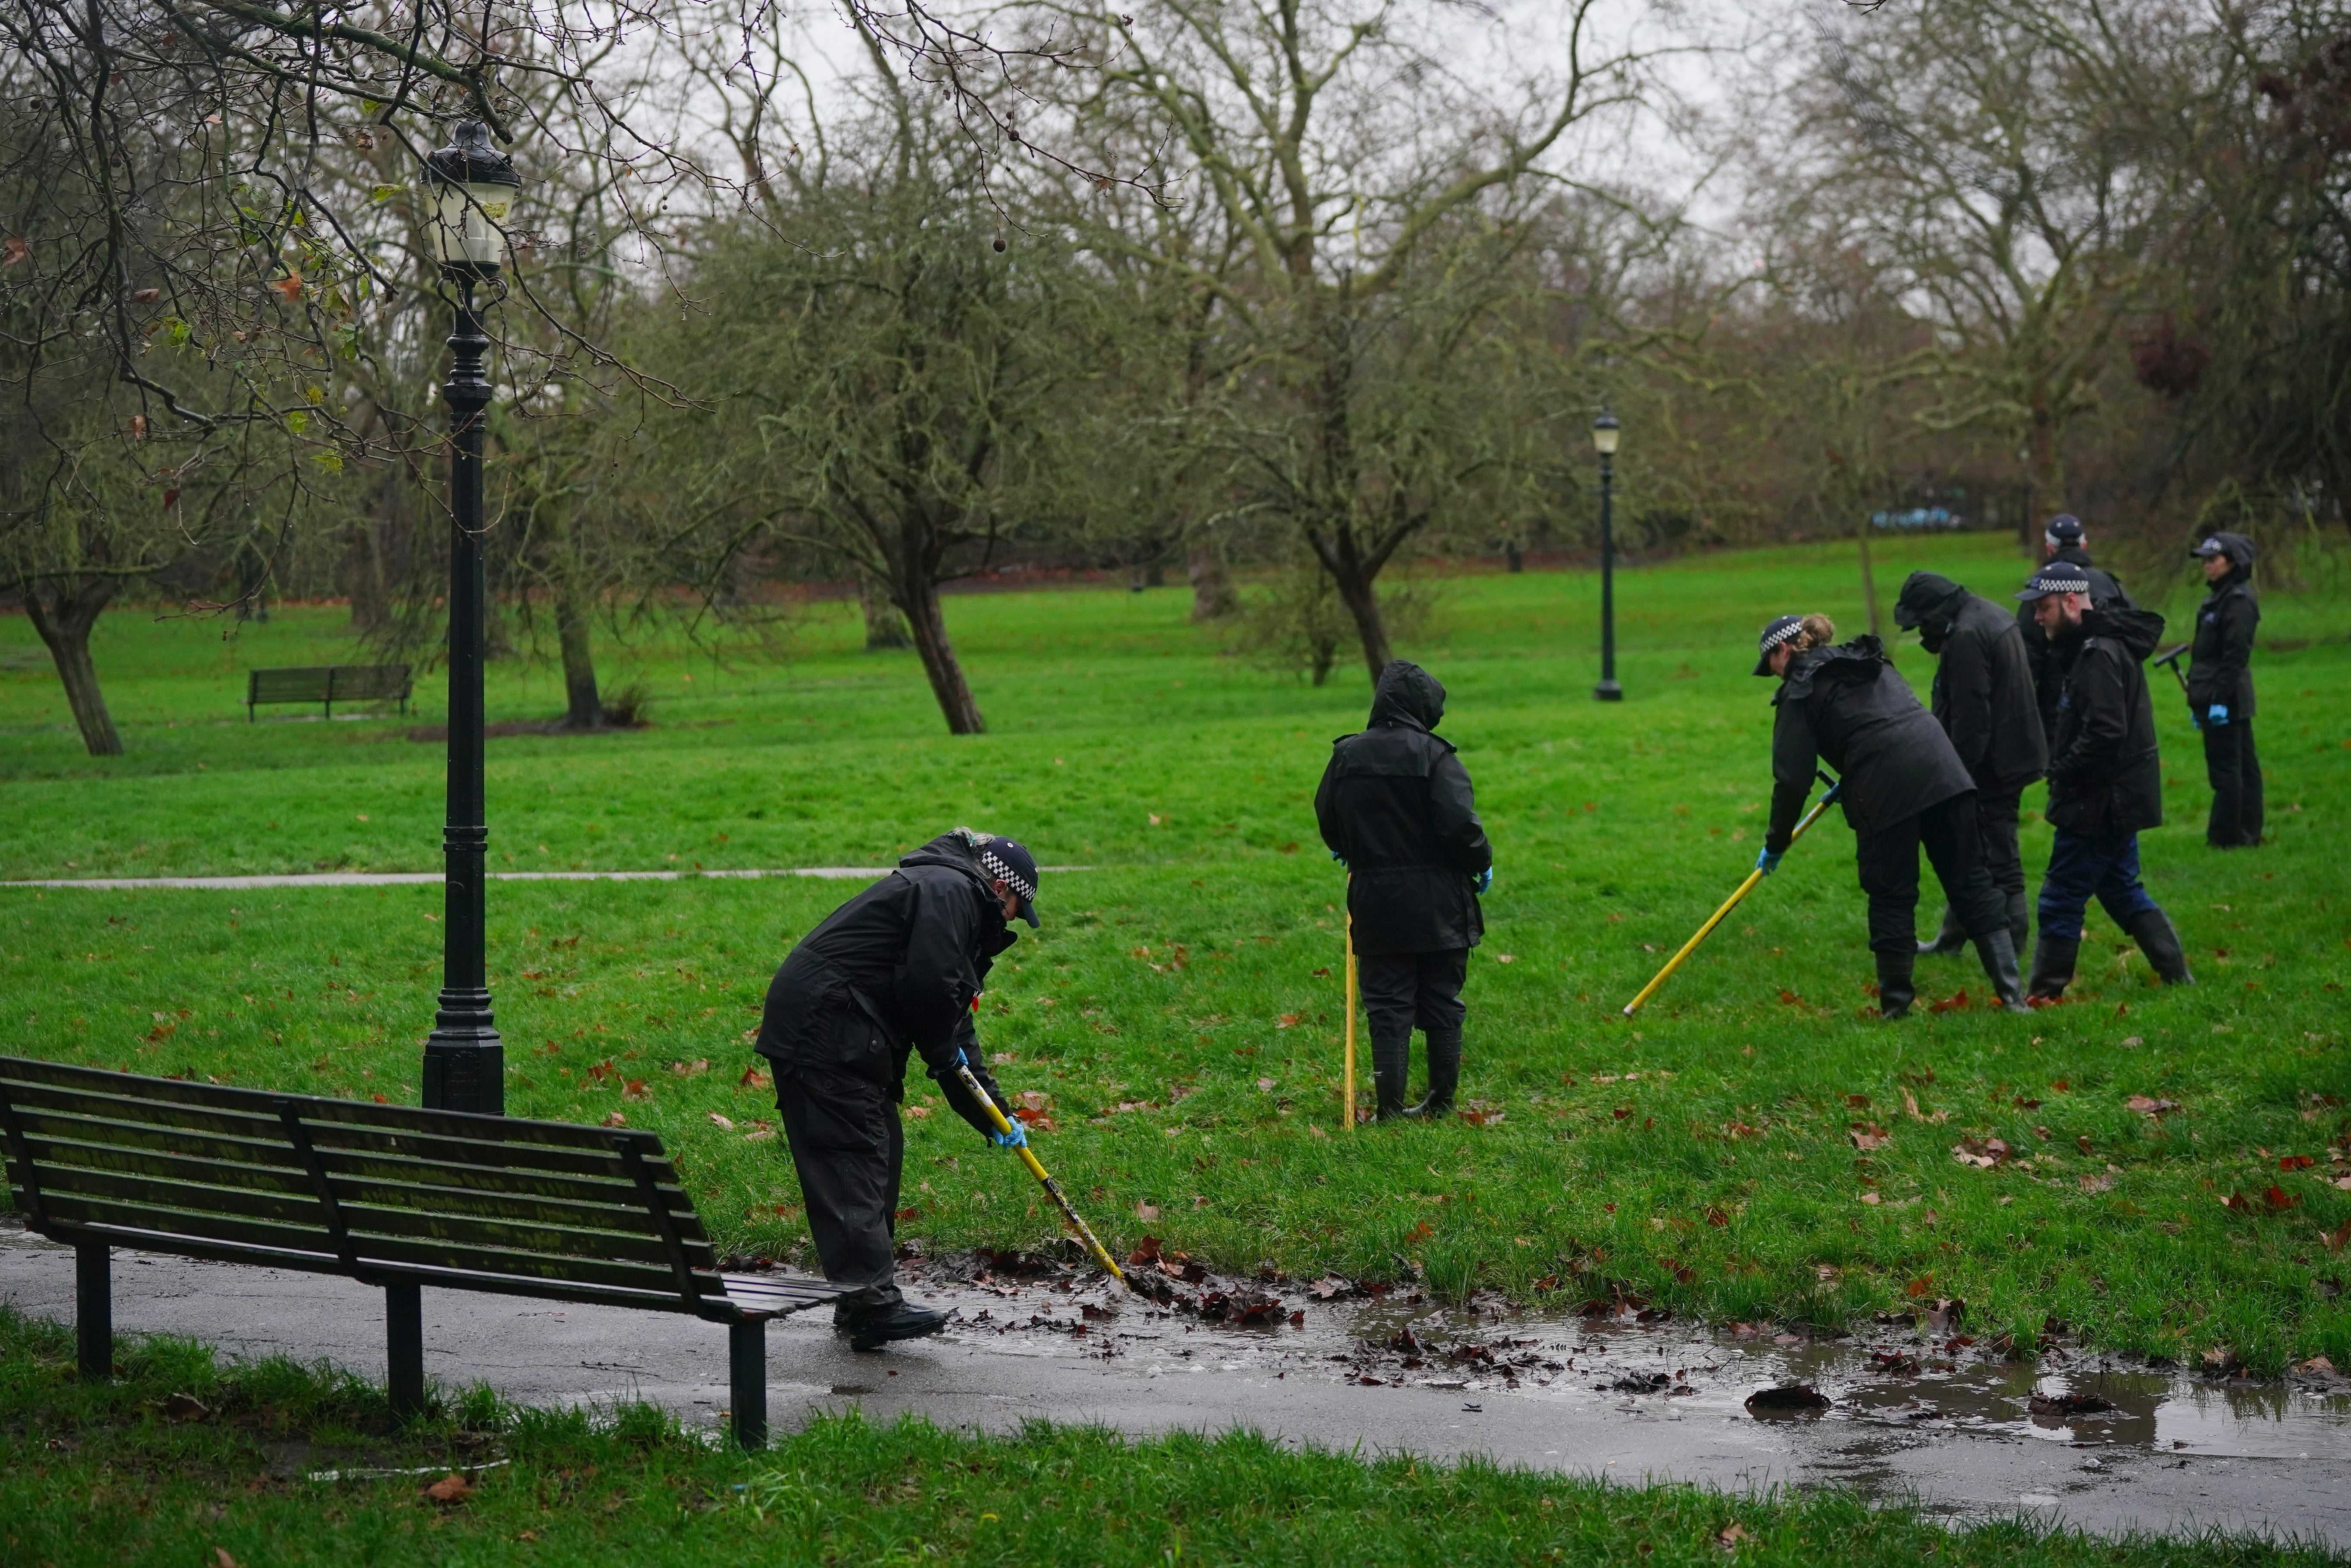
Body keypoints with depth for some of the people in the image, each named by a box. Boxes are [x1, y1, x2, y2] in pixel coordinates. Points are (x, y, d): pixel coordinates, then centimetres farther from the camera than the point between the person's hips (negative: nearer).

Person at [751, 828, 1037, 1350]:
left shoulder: (954, 899, 26)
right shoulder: (949, 891, -7)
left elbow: (952, 1028, 26)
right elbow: (927, 984, -21)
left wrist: (993, 1117, 21)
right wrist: (943, 1054, -3)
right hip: (823, 1029, -11)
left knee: (880, 1156, 13)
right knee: (852, 1161, -12)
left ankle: (863, 1302, 17)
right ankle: (872, 1304, -14)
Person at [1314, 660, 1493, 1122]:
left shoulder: (1347, 755, 2)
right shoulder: (1433, 756, -11)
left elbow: (1327, 817, 13)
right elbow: (1459, 823, -18)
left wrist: (1348, 851, 34)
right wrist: (1482, 863, 2)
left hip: (1375, 902, 2)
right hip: (1437, 905, -2)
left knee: (1388, 1006, 5)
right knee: (1443, 1004, 11)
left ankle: (1391, 1106, -1)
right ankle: (1442, 1101, 17)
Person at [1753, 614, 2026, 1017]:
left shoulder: (1801, 692, 4)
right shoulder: (1868, 662, 26)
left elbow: (1793, 778, 0)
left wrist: (1776, 843, 11)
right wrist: (1850, 781, 40)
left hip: (1886, 790, -6)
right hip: (1943, 770, 6)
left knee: (1891, 896, 5)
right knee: (1971, 881, 7)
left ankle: (1896, 1002, 12)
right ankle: (2011, 991, 4)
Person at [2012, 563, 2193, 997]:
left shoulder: (2098, 654, -19)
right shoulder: (2104, 644, 13)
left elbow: (2105, 733, -28)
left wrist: (2061, 771, -16)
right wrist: (2060, 768, 8)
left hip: (2099, 802, -10)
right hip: (2120, 798, 10)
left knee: (2061, 901, -3)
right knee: (2122, 891, 18)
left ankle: (2044, 994, 2)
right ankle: (2178, 977, 20)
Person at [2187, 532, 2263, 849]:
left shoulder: (2239, 601, -14)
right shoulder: (2218, 598, 17)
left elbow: (2235, 654, -20)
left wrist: (2220, 699, -23)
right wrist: (2198, 702, 21)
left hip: (2227, 701, -10)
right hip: (2216, 699, 10)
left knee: (2226, 769, -6)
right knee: (2244, 766, 13)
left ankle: (2228, 835, -4)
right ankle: (2249, 832, 17)